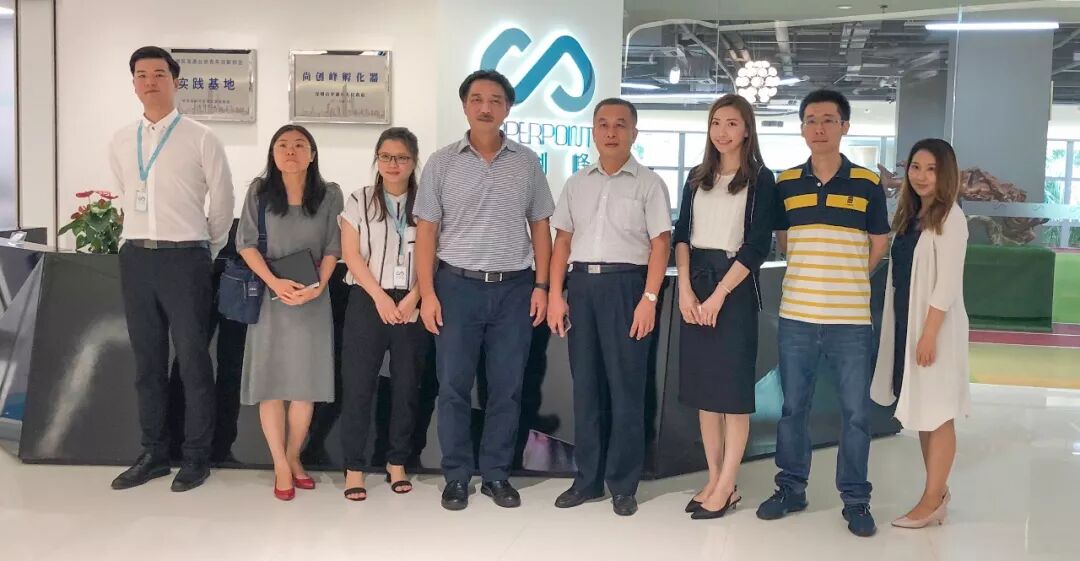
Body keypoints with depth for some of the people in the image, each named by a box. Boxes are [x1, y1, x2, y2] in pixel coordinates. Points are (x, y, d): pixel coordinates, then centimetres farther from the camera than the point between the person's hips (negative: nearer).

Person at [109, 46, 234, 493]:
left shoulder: (201, 139, -4)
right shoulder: (120, 142, 10)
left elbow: (222, 204, 2)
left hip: (184, 259, -5)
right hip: (135, 258, 5)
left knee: (193, 361, 1)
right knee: (147, 362, 12)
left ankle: (196, 457, 12)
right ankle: (153, 454, 23)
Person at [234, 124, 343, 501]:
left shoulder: (329, 195, 1)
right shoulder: (259, 191, 0)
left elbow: (333, 249, 3)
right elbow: (246, 244, -2)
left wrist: (318, 286, -13)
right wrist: (274, 282, -16)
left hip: (313, 299, 1)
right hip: (269, 297, 0)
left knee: (306, 384, 3)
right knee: (271, 383, 0)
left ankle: (294, 458, 20)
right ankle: (281, 467, 10)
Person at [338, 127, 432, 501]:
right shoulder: (358, 201, 6)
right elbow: (351, 255, -1)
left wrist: (412, 299, -11)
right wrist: (381, 298, -10)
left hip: (412, 305, 1)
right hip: (368, 302, -1)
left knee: (407, 385, 5)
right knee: (358, 385, -2)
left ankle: (398, 463, 18)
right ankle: (354, 468, 6)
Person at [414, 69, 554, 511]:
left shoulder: (526, 162, 6)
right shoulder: (442, 163, 2)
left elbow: (540, 227, 9)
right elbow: (426, 231, 1)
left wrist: (541, 285, 1)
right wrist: (427, 293, -6)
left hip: (514, 288, 1)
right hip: (458, 285, -1)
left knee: (507, 387, 6)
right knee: (453, 386, 3)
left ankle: (497, 475, 19)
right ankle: (456, 477, 15)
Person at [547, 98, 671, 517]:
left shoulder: (649, 183, 1)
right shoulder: (576, 184, 13)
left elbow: (660, 244, -5)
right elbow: (563, 241, 13)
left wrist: (649, 299, -14)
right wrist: (555, 295, 4)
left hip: (626, 284, -4)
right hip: (582, 283, 4)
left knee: (626, 387, 0)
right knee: (585, 384, 8)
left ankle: (623, 484, 10)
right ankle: (587, 479, 18)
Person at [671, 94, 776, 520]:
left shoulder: (761, 180, -2)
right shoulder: (697, 178, 13)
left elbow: (758, 246, -9)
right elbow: (681, 235, 7)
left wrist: (718, 295, -14)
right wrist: (685, 289, -7)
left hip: (734, 286, -5)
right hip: (694, 285, 5)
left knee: (732, 386, -2)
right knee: (702, 385, 7)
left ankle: (726, 487, 4)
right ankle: (713, 480, 16)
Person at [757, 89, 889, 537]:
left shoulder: (867, 184, 0)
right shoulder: (785, 184, 5)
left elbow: (879, 244, 10)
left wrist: (845, 279, 11)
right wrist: (814, 276, 10)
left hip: (851, 319, -2)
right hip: (796, 316, 2)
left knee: (855, 412, 4)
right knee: (793, 407, 10)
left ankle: (856, 499, 16)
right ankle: (791, 487, 24)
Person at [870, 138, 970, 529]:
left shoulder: (950, 218, -11)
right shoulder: (909, 215, 12)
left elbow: (947, 283, -16)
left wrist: (929, 333, -20)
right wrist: (905, 328, 12)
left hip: (934, 324, -8)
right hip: (905, 321, 8)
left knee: (937, 413, -1)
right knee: (921, 413, 13)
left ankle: (932, 500, 5)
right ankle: (938, 492, 23)